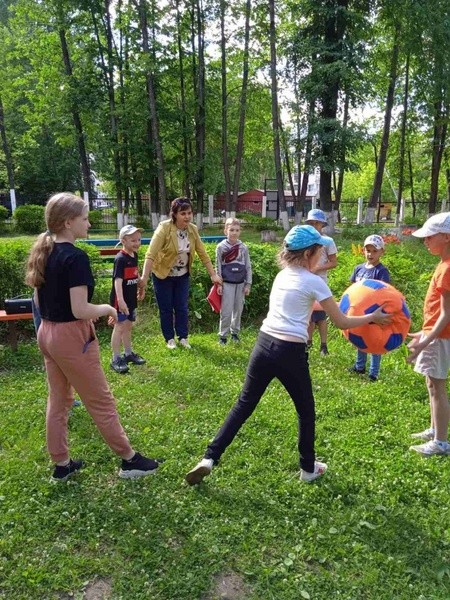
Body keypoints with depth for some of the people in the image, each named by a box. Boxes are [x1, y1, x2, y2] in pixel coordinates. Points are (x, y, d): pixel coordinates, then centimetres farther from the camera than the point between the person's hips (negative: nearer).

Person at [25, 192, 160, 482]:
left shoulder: (44, 251, 6)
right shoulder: (75, 256, -21)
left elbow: (40, 300, 12)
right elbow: (80, 310, -24)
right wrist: (107, 308, -8)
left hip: (46, 333, 9)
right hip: (71, 337, -9)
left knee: (58, 401, 18)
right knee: (101, 402, 4)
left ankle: (61, 465, 31)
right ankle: (130, 460, 20)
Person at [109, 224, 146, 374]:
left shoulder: (134, 256, 6)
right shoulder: (120, 258, -20)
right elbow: (117, 280, -28)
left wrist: (141, 288, 30)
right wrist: (120, 300, -35)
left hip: (131, 299, 8)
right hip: (120, 300, -8)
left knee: (128, 326, 18)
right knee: (119, 327, -3)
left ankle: (128, 353, 32)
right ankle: (116, 359, 5)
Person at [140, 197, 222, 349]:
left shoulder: (193, 230, -9)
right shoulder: (164, 228, -24)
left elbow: (202, 253, -2)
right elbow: (151, 254, -30)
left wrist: (213, 274, -3)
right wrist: (144, 277, -38)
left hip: (183, 275, 4)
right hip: (163, 275, -4)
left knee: (182, 307, 11)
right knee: (166, 308, 8)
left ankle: (183, 337, 25)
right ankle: (169, 338, 24)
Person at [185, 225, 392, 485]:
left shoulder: (282, 275, 15)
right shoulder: (314, 281, -5)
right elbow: (342, 322, 0)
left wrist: (328, 304, 36)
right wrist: (373, 317, 13)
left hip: (264, 346, 6)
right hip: (291, 353, -5)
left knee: (244, 405, 14)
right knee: (306, 411, 18)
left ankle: (209, 459, 11)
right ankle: (308, 468, 32)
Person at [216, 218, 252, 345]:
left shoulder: (243, 247, 2)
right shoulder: (221, 247, -4)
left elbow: (248, 267, 5)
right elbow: (218, 267, -1)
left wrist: (248, 284, 2)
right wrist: (219, 284, -6)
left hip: (240, 283, 3)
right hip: (227, 283, -3)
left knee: (238, 310, 11)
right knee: (226, 311, -2)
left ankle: (235, 332, 27)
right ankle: (223, 335, 11)